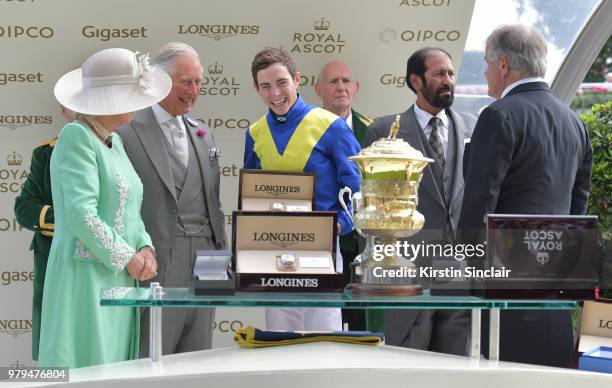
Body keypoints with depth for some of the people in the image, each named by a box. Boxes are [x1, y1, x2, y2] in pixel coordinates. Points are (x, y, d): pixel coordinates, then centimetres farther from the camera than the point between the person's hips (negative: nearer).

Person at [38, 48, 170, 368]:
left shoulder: (114, 141, 15)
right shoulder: (76, 137, -12)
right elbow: (81, 214, -20)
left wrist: (145, 248, 1)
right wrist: (127, 258, -13)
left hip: (120, 280, 8)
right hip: (87, 277, -8)